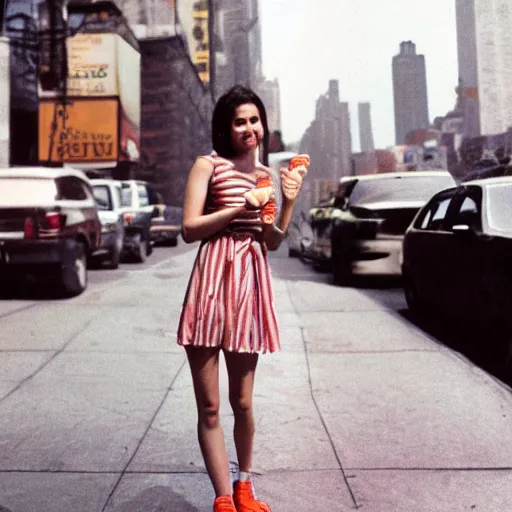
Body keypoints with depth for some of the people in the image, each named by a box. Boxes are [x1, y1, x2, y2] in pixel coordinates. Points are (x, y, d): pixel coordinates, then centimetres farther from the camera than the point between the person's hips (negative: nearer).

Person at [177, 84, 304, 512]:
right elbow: (189, 229, -6)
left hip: (252, 282, 4)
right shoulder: (208, 165, 2)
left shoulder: (269, 175, 16)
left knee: (243, 401, 13)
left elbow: (273, 242, 15)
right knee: (210, 407, 1)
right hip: (212, 280, -4)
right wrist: (241, 208, -13)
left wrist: (288, 204, 0)